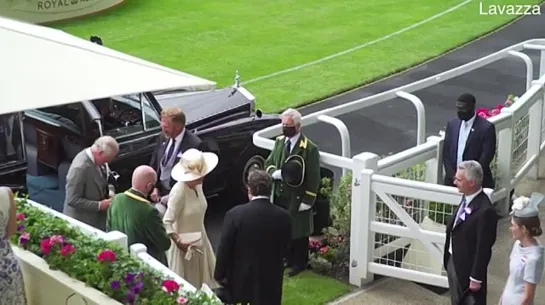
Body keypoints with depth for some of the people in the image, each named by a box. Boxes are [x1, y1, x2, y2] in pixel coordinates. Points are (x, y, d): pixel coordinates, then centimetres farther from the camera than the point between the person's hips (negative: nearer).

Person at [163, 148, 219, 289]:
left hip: (200, 239, 7)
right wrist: (178, 242, -30)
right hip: (186, 244, -7)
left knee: (203, 279, 20)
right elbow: (167, 222, -27)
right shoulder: (179, 191, -29)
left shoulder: (198, 184, -5)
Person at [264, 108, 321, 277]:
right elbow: (268, 163, 11)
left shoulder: (309, 148, -17)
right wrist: (274, 173, -12)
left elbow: (313, 178, -14)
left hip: (297, 199, -6)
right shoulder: (280, 141, 3)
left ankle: (300, 263, 25)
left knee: (298, 232, 8)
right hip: (279, 196, 6)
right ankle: (289, 259, 35)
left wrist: (307, 201, -15)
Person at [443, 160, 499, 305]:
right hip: (453, 261, 8)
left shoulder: (485, 210, -29)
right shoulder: (466, 198, -1)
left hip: (468, 267, -8)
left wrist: (476, 278, -17)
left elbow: (483, 249, -23)